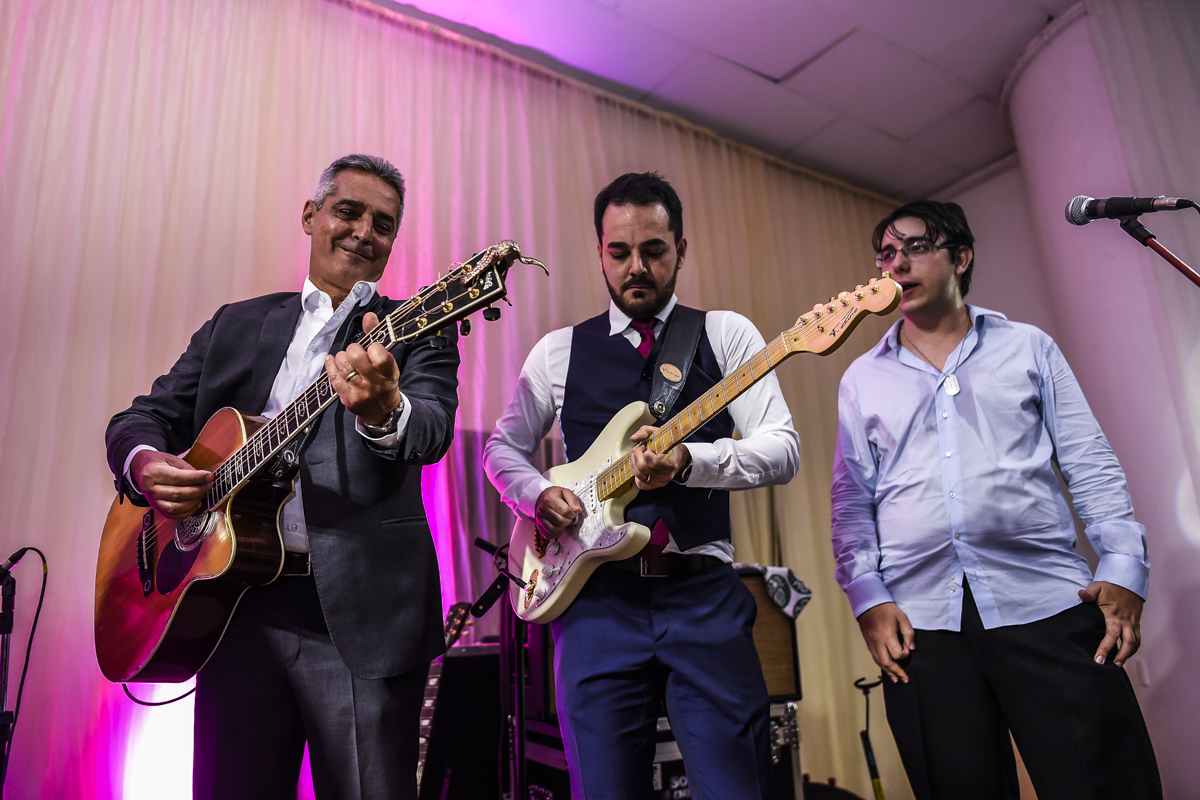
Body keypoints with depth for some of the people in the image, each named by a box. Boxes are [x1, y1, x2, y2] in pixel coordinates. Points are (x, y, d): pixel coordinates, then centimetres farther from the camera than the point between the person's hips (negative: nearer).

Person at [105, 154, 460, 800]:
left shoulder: (418, 331, 4)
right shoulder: (235, 325, 17)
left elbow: (432, 431, -14)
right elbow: (141, 416, 17)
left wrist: (383, 411, -38)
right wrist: (145, 463, -7)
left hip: (358, 611, -3)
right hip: (235, 603, 4)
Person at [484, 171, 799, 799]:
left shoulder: (726, 334, 6)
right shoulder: (560, 351, 11)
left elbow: (782, 449, -4)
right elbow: (502, 448, 18)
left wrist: (688, 460, -21)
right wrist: (538, 495, -4)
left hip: (704, 596, -1)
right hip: (597, 600, 1)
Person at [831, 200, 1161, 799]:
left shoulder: (1028, 348, 13)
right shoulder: (861, 380, 13)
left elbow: (1091, 467, 8)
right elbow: (852, 502, 8)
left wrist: (1123, 568, -5)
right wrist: (868, 599, -3)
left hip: (1048, 603, 0)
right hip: (920, 624, 1)